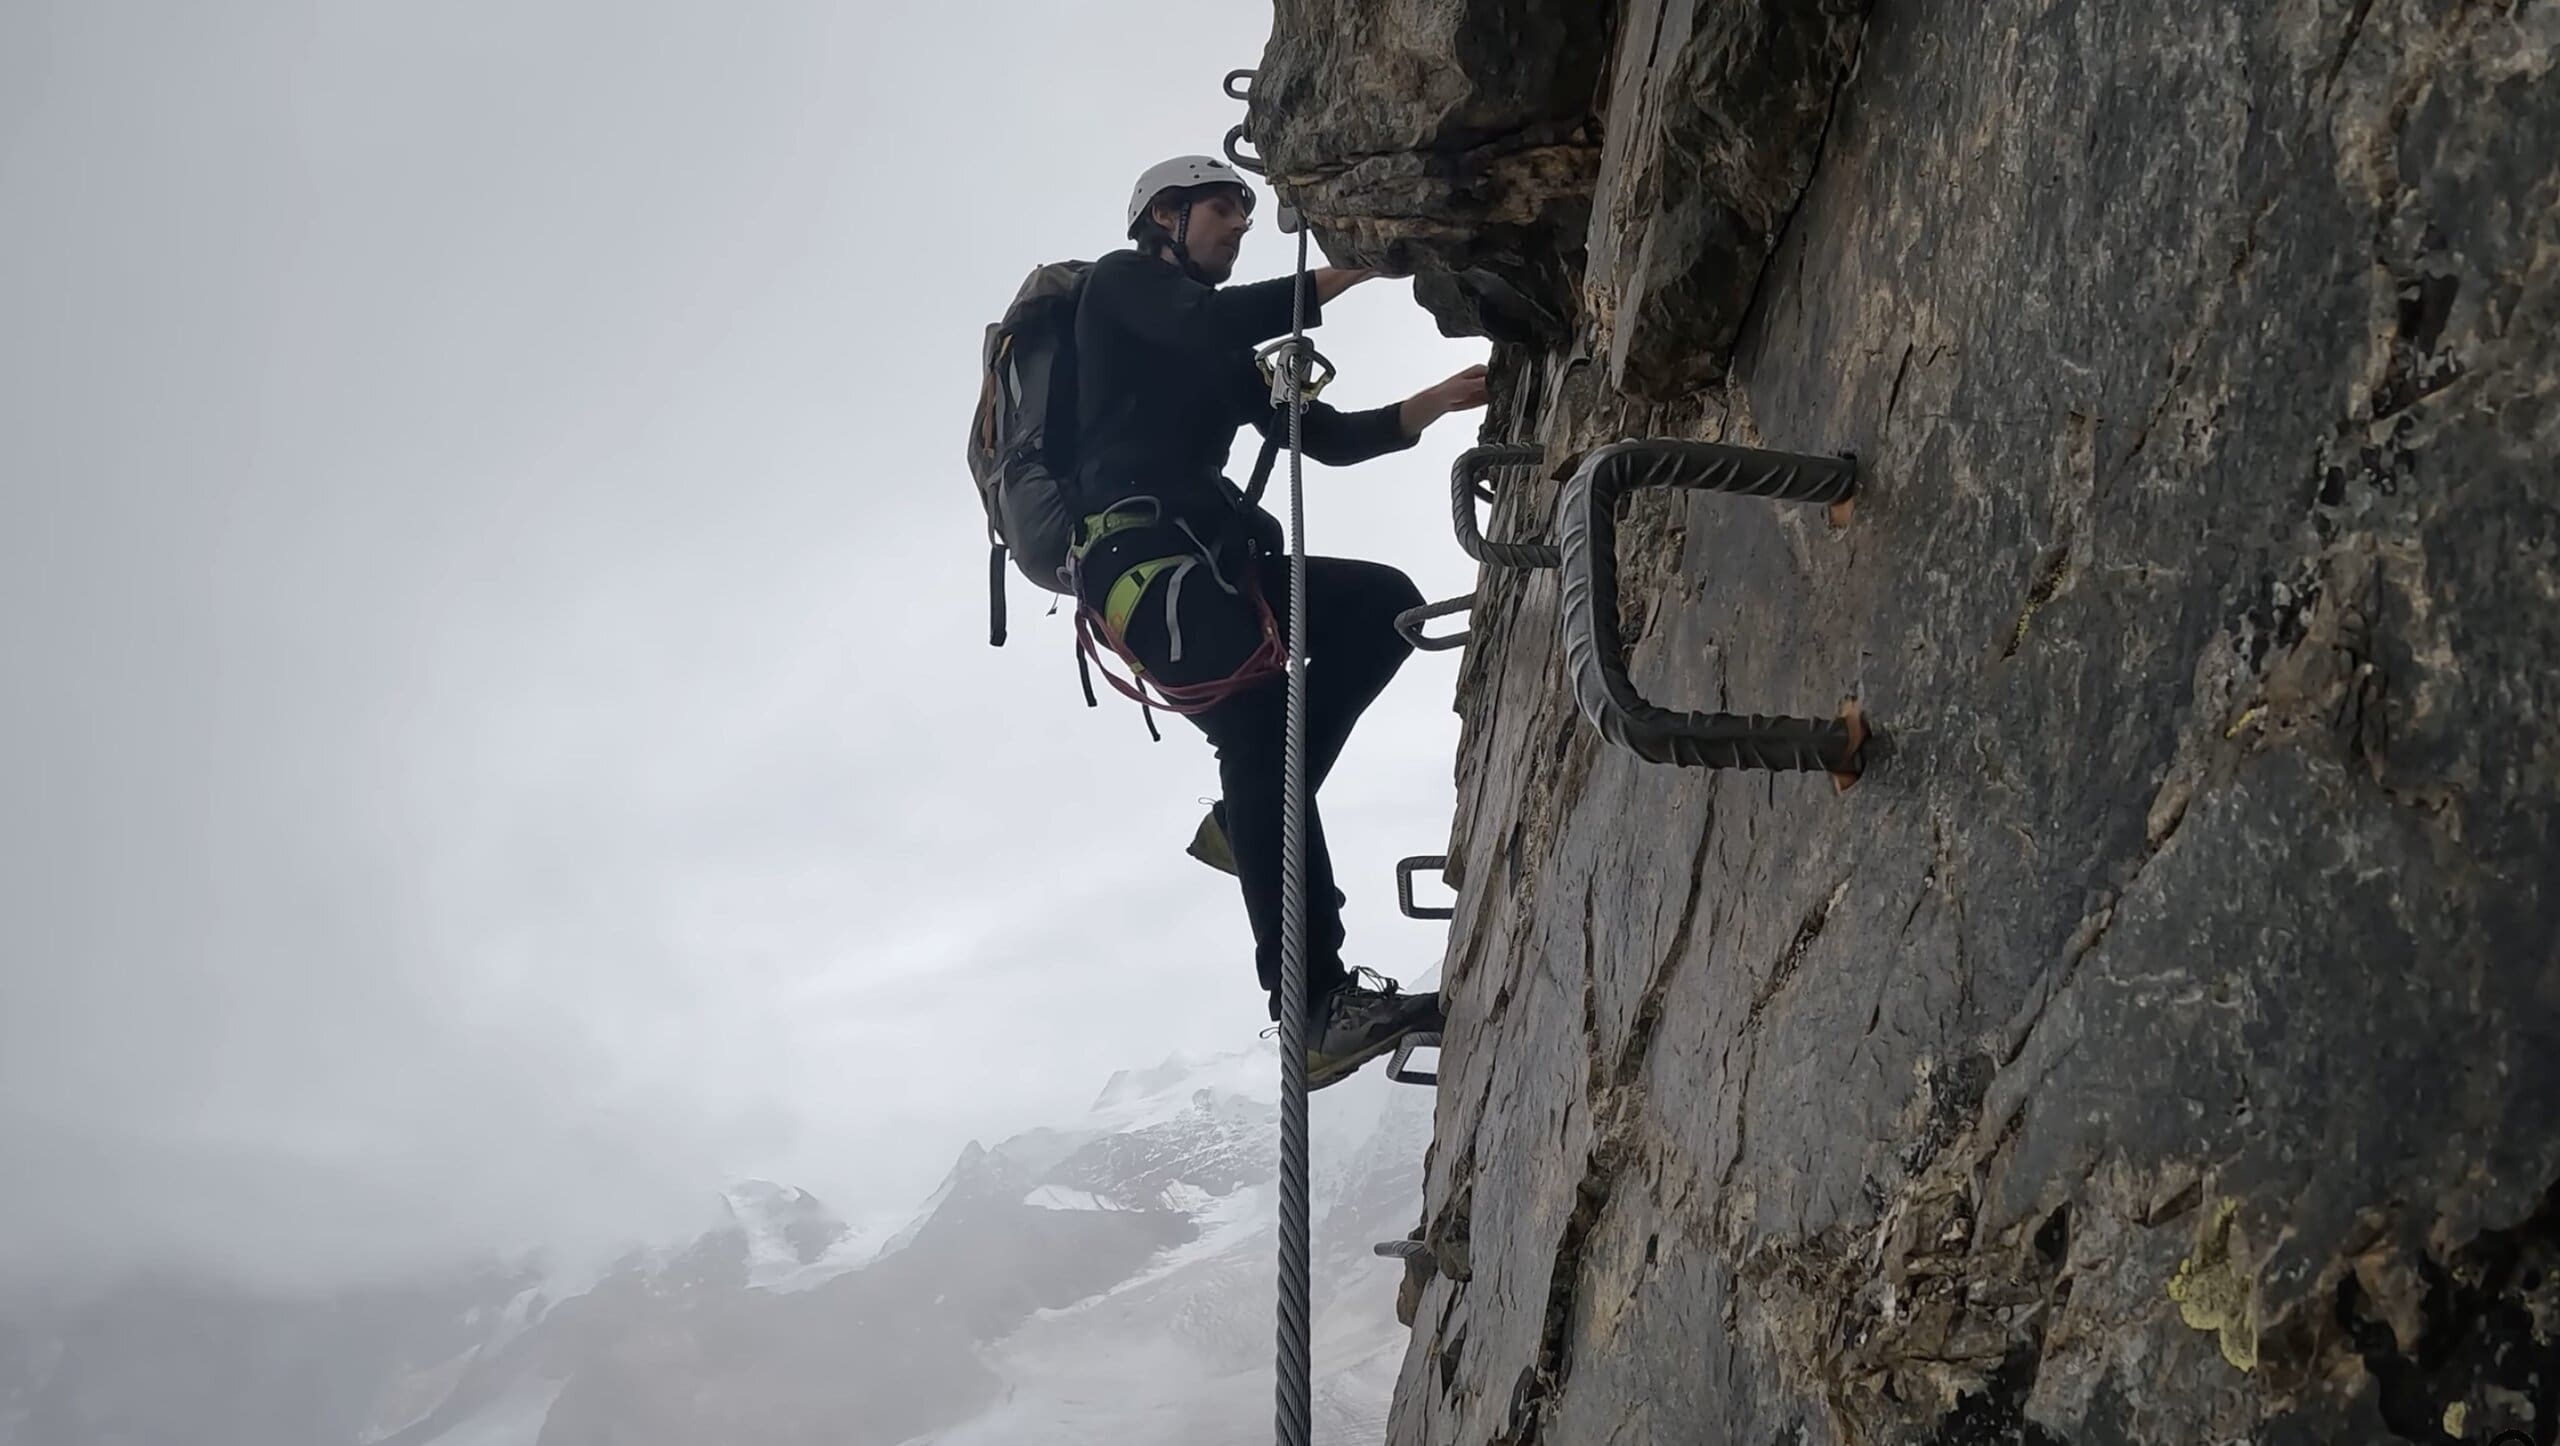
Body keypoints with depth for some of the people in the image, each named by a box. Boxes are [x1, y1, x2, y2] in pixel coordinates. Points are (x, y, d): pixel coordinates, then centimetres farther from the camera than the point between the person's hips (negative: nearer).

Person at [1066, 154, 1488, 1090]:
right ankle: (1317, 1007, -34)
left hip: (1209, 558, 9)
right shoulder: (1123, 283, 9)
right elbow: (1208, 324, -14)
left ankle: (1253, 823, -6)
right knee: (1260, 731, -25)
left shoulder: (1219, 348, 33)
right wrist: (1349, 271, -14)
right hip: (1139, 553, -9)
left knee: (1383, 603, -4)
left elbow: (1324, 437, 26)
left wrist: (1430, 406, 12)